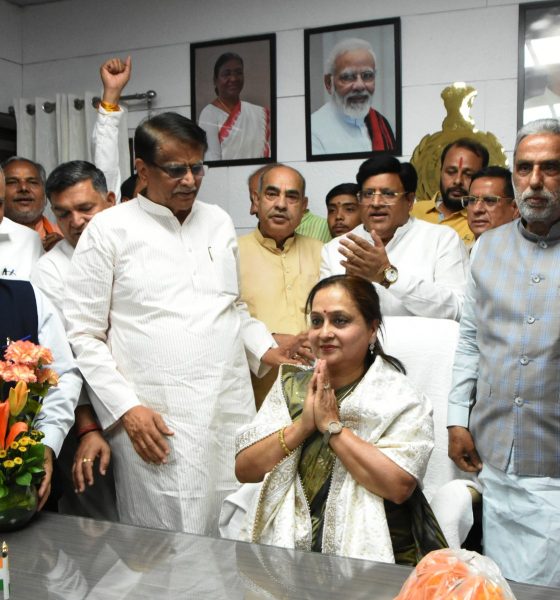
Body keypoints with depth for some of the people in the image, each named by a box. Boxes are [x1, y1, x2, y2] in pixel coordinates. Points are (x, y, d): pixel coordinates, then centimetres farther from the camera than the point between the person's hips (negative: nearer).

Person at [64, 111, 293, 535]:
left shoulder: (219, 222, 12)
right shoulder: (110, 229, -1)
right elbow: (83, 336, -2)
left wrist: (266, 349, 6)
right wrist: (126, 408, -9)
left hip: (233, 412, 4)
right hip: (154, 424, -4)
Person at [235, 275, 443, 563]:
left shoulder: (400, 399, -3)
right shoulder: (290, 386, 8)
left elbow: (398, 486, -18)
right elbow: (244, 470, 2)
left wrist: (332, 424, -14)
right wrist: (303, 425, -11)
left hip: (368, 558, -2)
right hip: (284, 546, 3)